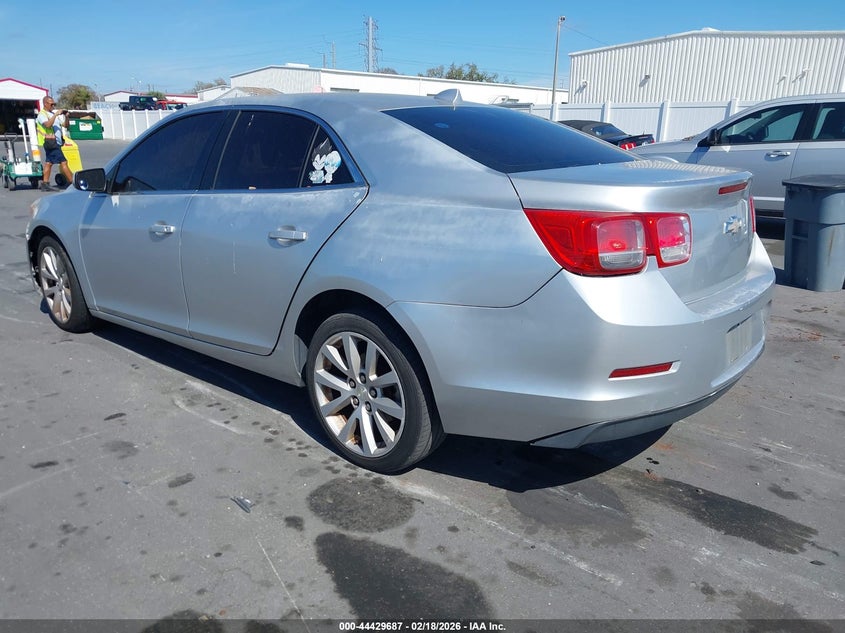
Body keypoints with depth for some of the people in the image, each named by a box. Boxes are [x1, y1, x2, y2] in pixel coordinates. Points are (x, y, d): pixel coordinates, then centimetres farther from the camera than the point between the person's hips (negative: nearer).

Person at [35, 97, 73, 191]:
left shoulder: (54, 113, 17)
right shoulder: (42, 114, -7)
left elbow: (65, 124, 15)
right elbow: (48, 124, -26)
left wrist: (66, 116, -3)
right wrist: (55, 114, -26)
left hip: (56, 142, 8)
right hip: (51, 142, -8)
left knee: (49, 162, 8)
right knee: (63, 162, -10)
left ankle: (45, 184, 10)